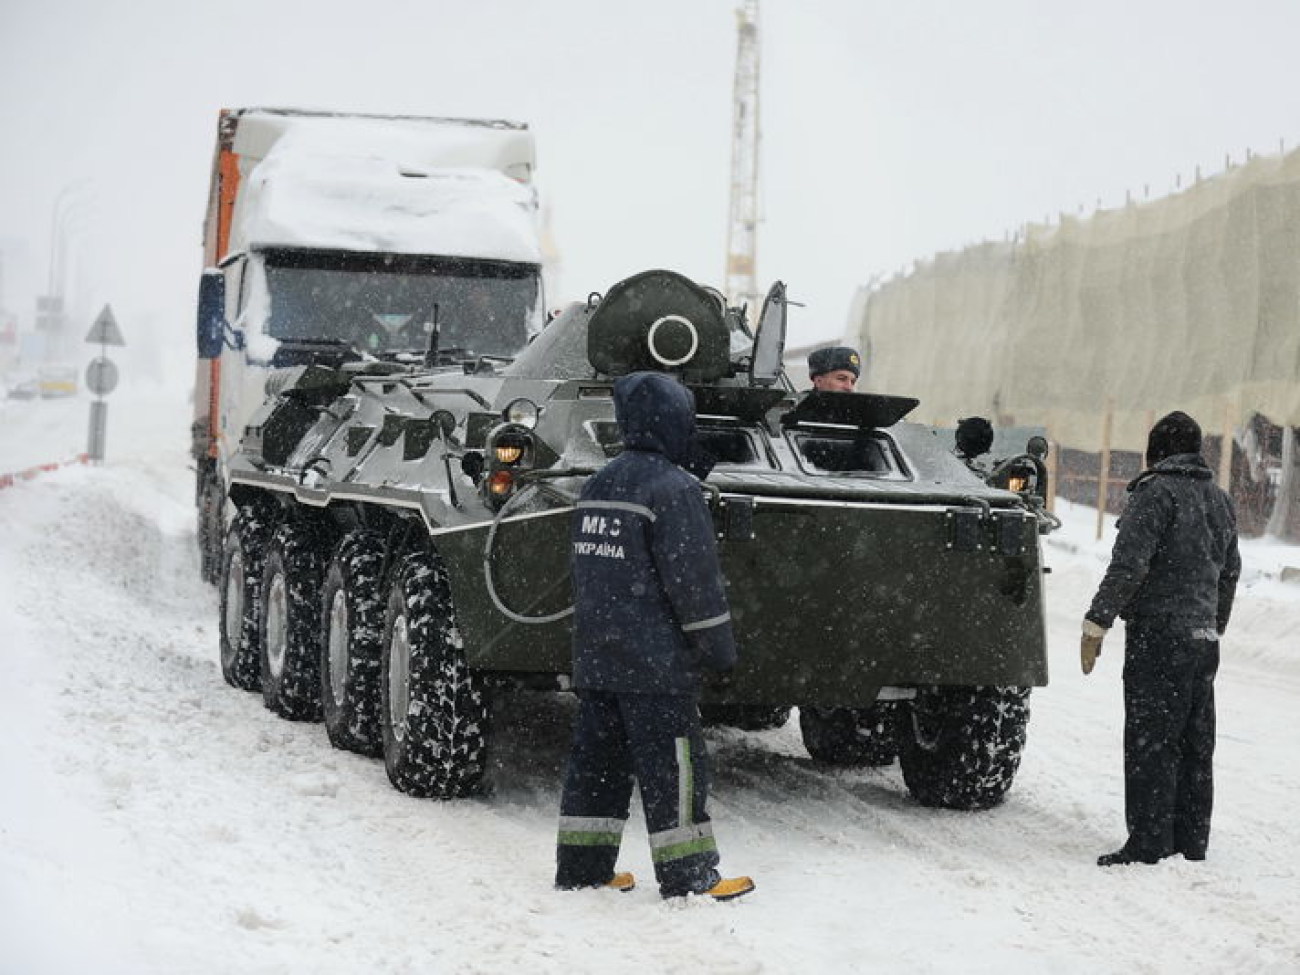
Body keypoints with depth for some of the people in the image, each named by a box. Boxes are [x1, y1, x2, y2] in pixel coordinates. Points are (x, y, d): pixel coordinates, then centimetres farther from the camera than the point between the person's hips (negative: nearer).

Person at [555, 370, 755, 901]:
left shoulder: (597, 485, 13)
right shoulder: (672, 489, -14)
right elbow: (694, 578, -16)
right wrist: (719, 647, -8)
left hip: (596, 657, 8)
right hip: (654, 658, -8)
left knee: (597, 759, 13)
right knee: (671, 768, -3)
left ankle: (581, 868, 17)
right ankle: (688, 877, 1)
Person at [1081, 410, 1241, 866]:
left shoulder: (1157, 492, -10)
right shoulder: (1219, 500, 16)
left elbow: (1129, 564, -18)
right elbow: (1230, 572, 23)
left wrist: (1096, 622, -15)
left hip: (1159, 635, -8)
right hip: (1203, 639, 8)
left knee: (1150, 744, -7)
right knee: (1194, 747, 12)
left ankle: (1150, 846, -8)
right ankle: (1191, 843, 17)